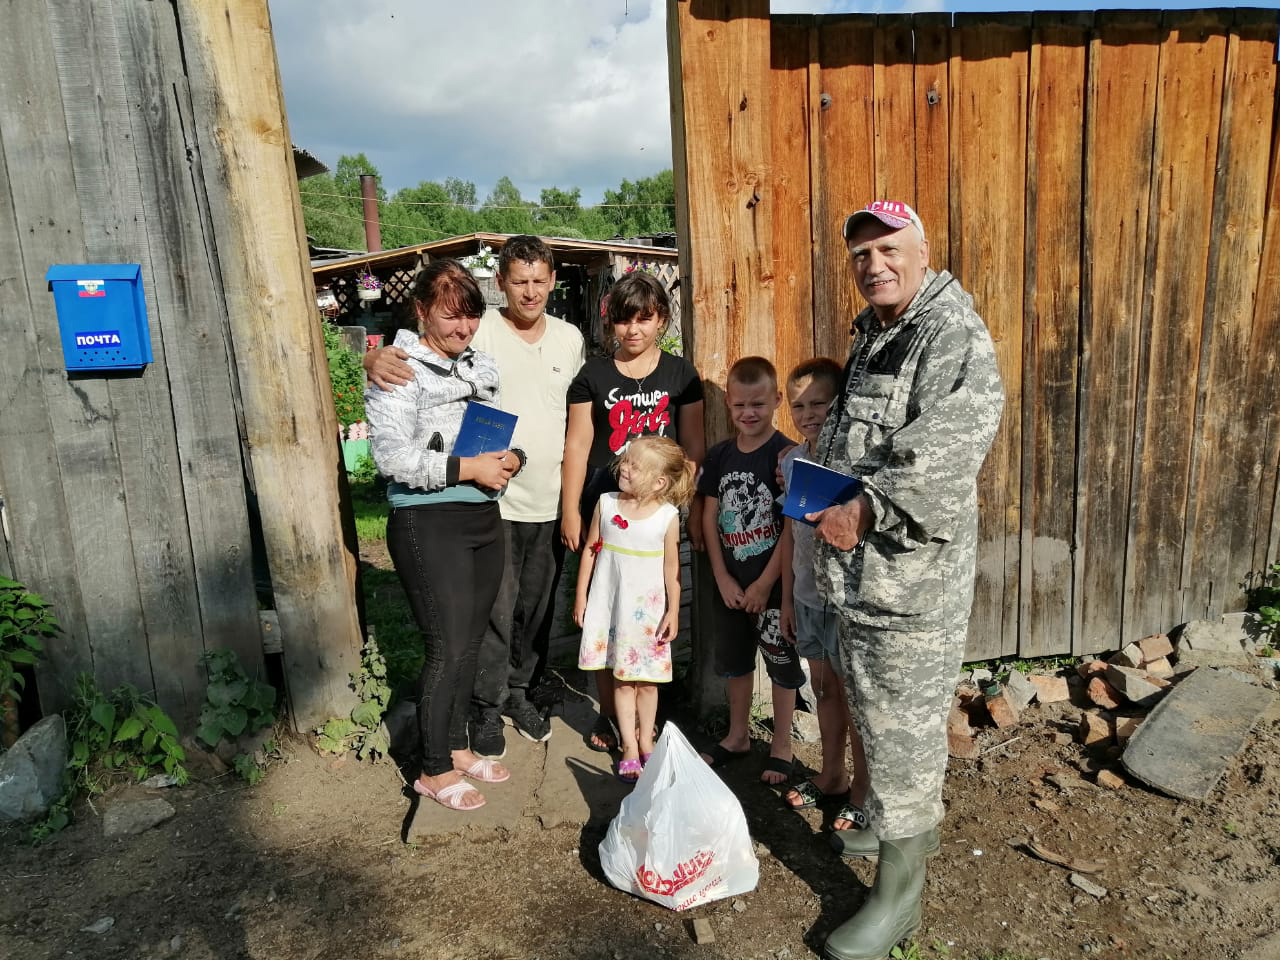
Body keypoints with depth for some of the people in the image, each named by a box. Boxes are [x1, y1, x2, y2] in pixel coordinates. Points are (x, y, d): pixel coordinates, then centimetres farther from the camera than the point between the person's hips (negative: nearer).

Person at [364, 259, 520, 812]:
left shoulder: (480, 366, 11)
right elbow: (392, 456, -18)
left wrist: (509, 459, -2)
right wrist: (468, 468, -19)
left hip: (484, 517, 7)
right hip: (428, 523, -7)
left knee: (470, 642, 15)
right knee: (447, 649, -1)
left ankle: (456, 746, 33)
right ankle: (435, 771, 18)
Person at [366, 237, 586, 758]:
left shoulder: (570, 338, 6)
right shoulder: (478, 332, -9)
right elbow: (413, 351, -13)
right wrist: (376, 358, -37)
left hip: (551, 503, 4)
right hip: (494, 501, -4)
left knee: (537, 607, 17)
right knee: (495, 610, 4)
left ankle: (520, 691, 38)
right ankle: (487, 706, 26)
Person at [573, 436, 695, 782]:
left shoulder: (668, 516, -10)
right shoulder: (606, 504, -5)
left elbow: (672, 567, -3)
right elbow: (590, 550, 4)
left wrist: (673, 612, -2)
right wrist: (581, 596, 5)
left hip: (648, 608, -1)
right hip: (611, 603, 1)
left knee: (647, 681, 10)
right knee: (622, 679, 8)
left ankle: (646, 741, 30)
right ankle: (629, 748, 20)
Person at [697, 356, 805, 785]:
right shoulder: (719, 456, 1)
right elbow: (709, 518, 3)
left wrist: (765, 584, -15)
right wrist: (722, 577, -4)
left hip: (775, 583, -5)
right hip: (730, 582, 5)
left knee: (782, 662, 10)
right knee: (734, 659, 19)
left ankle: (782, 745, 28)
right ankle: (738, 735, 38)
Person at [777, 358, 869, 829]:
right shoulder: (792, 460, 3)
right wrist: (787, 598, 12)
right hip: (807, 596, 6)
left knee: (853, 693, 7)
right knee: (823, 686, 19)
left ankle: (862, 791, 25)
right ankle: (831, 775, 37)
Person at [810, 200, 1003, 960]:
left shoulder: (953, 334, -15)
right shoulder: (873, 335, 15)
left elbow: (953, 442, -31)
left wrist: (866, 507, -33)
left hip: (914, 567, -9)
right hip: (860, 566, 10)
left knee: (902, 725, 0)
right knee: (878, 709, 23)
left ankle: (899, 897, 17)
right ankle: (905, 824, 46)